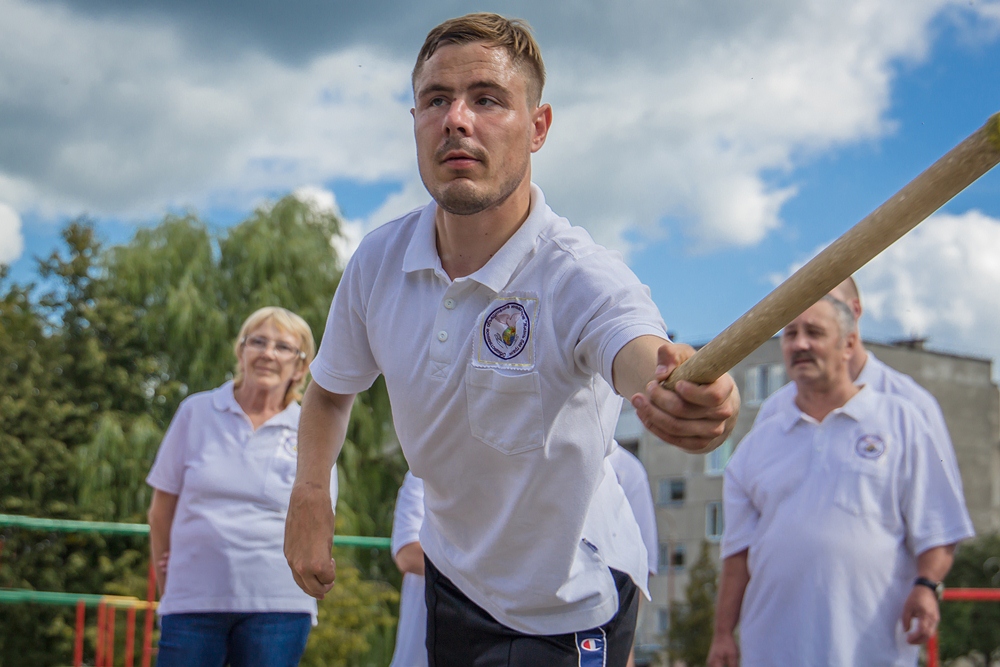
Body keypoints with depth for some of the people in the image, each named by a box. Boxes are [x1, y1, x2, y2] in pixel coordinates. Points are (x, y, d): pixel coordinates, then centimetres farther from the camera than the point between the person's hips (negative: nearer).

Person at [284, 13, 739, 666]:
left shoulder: (584, 275, -28)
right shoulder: (378, 262, -11)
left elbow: (643, 354, -51)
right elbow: (332, 387, 8)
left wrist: (693, 395, -73)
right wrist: (311, 491, -6)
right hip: (452, 579, 5)